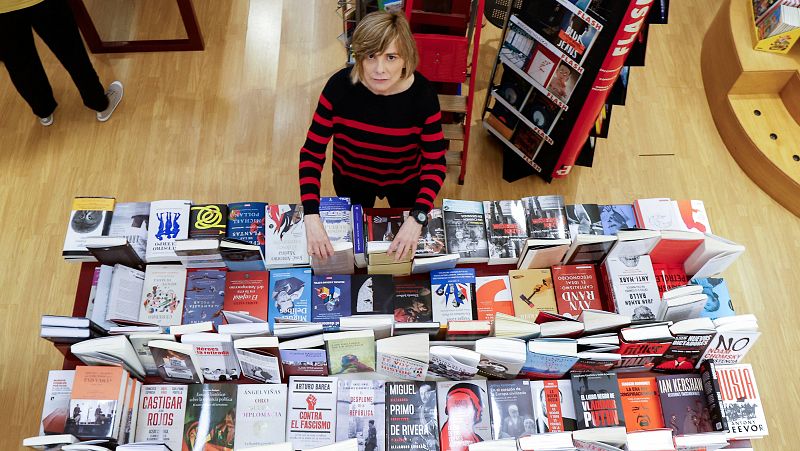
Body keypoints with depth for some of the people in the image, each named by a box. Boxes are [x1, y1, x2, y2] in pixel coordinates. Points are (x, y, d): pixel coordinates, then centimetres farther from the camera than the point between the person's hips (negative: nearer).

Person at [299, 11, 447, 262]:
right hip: (351, 179, 0)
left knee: (405, 252, 28)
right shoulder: (340, 86, -31)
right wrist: (312, 216, -39)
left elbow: (435, 163, -26)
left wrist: (417, 218, -40)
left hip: (405, 182, 0)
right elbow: (312, 153, -27)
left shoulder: (422, 94, -32)